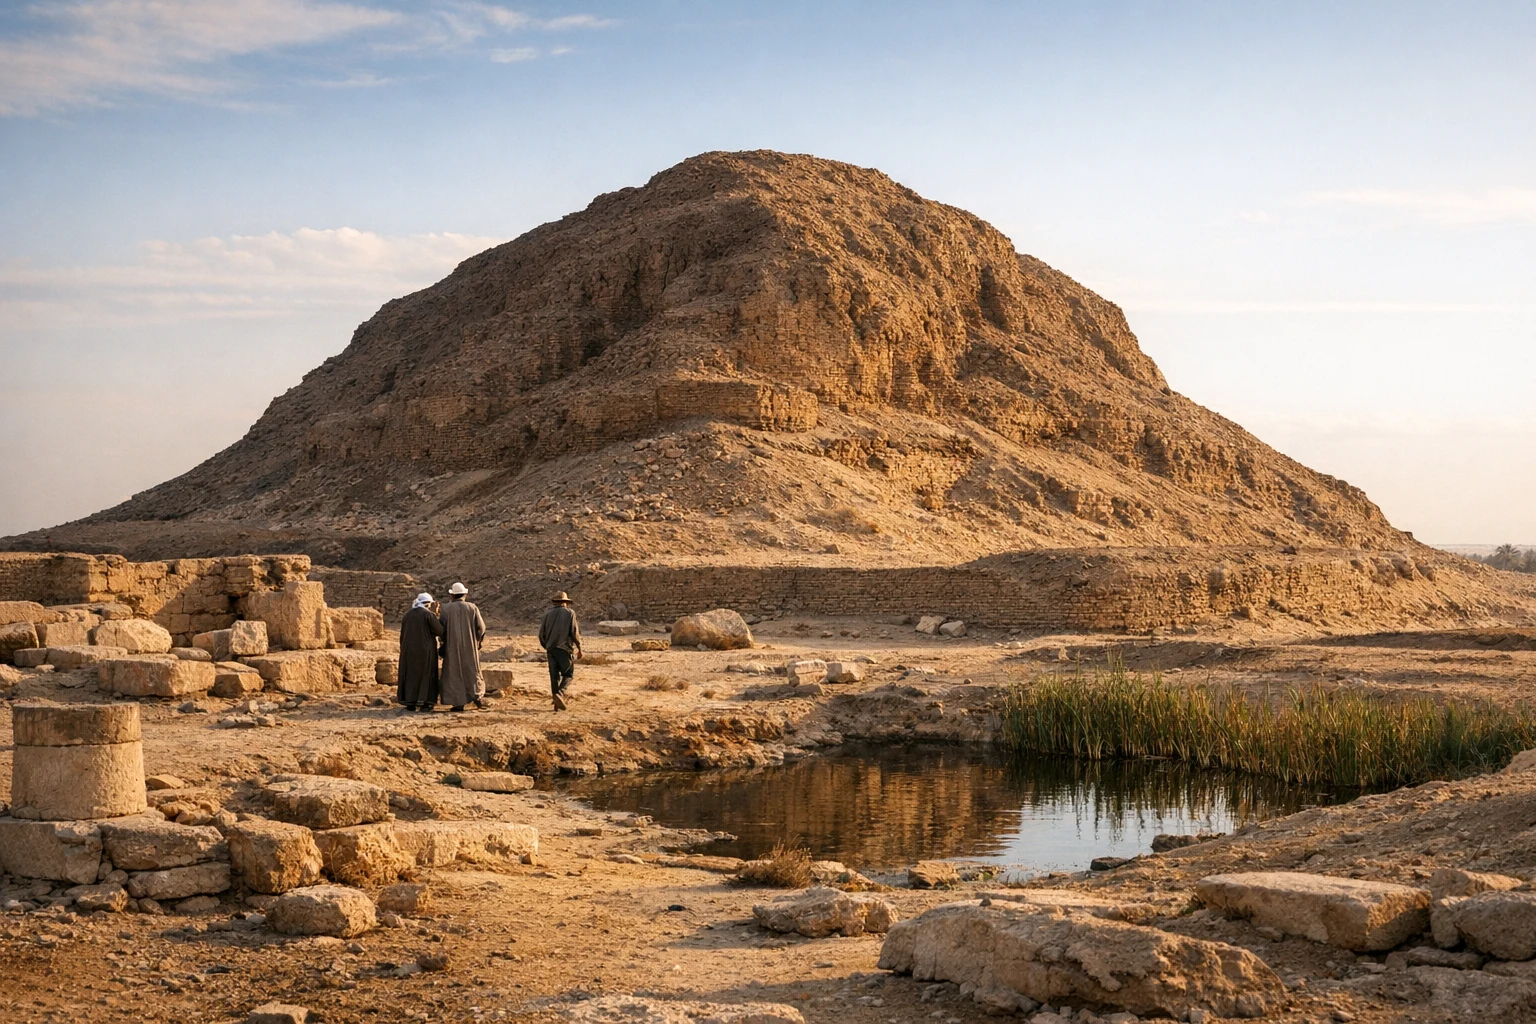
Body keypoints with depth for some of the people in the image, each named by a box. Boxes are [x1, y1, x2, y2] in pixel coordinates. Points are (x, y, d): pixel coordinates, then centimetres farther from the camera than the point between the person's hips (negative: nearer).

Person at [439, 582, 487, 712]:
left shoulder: (446, 608, -6)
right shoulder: (472, 608, -3)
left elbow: (441, 629, -6)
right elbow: (481, 627, -3)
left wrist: (443, 643, 9)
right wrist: (478, 641, 13)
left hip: (452, 647, -1)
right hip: (470, 646, 1)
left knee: (455, 672, 5)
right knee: (472, 671, 16)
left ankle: (458, 702, 0)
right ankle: (477, 696, 7)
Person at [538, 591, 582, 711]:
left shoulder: (548, 614, 8)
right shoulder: (569, 613, -2)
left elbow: (541, 633, 8)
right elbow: (575, 632, -8)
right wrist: (579, 648, 2)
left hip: (551, 649, 4)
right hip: (565, 648, -4)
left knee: (554, 676, 7)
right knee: (568, 674, 3)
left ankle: (557, 704, 5)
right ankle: (560, 694, -22)